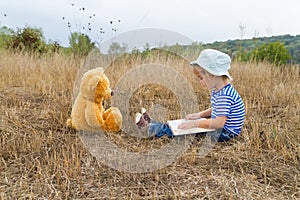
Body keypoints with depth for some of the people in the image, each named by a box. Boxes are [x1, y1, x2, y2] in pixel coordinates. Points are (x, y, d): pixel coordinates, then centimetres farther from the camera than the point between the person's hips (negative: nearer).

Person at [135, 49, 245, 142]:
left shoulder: (225, 95, -27)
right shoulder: (218, 90, 6)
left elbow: (219, 123, -35)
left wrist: (195, 123, -34)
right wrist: (199, 115, 2)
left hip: (224, 135, -9)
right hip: (218, 129, 9)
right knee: (187, 124, 7)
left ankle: (149, 127, -3)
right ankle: (152, 124, 13)